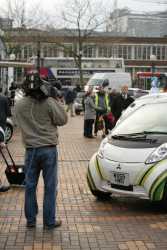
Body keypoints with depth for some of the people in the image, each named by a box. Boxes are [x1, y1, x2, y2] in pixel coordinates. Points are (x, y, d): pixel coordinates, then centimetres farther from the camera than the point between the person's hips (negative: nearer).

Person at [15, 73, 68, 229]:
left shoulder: (19, 105, -2)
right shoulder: (49, 103, -12)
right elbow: (62, 120, -5)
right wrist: (56, 101, 3)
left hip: (31, 150, 3)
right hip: (49, 149, -3)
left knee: (30, 186, 13)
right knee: (50, 187, 5)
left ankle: (30, 220, 20)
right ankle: (49, 221, 11)